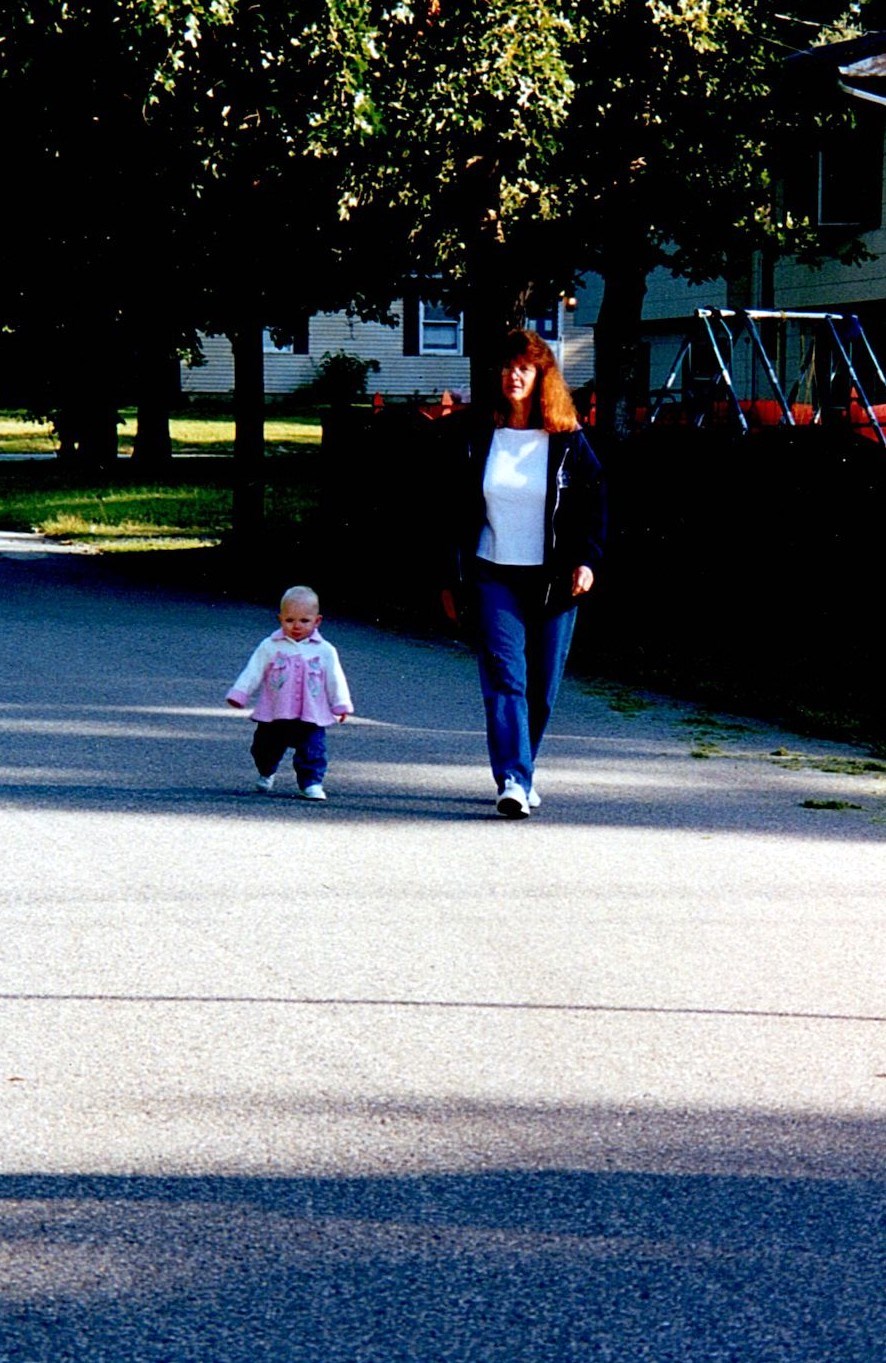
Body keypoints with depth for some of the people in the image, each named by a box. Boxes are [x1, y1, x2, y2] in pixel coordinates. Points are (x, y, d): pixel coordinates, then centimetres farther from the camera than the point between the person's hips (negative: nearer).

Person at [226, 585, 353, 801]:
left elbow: (335, 679, 5)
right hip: (273, 715, 1)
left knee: (313, 751, -11)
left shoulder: (325, 651, 0)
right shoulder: (270, 647, -2)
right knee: (265, 748, 16)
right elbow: (253, 672, -1)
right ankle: (266, 774, 42)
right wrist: (238, 694, -6)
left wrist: (341, 705, 4)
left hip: (312, 717, -1)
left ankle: (311, 783, -3)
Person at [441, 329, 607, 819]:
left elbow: (595, 501, 5)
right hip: (493, 576, 0)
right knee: (504, 678, -13)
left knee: (542, 687, 6)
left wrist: (587, 561, -8)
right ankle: (512, 781, -20)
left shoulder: (567, 441, 2)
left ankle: (520, 770, 25)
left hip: (553, 581, 1)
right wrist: (451, 579, 6)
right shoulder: (476, 438, 4)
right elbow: (456, 511, 8)